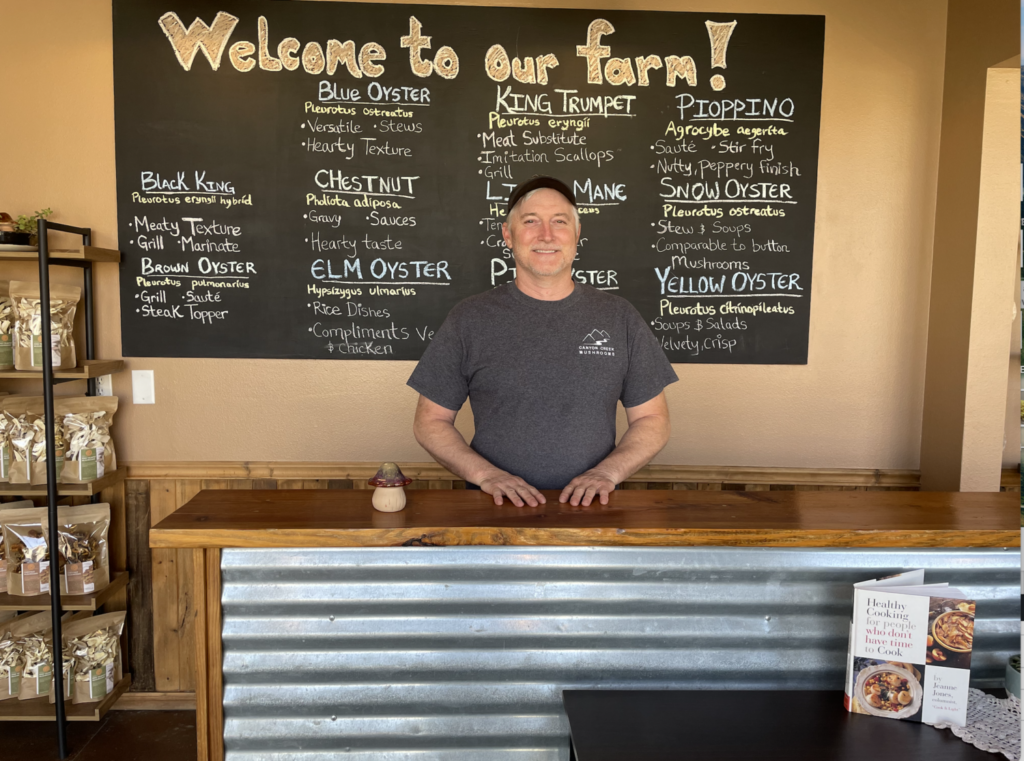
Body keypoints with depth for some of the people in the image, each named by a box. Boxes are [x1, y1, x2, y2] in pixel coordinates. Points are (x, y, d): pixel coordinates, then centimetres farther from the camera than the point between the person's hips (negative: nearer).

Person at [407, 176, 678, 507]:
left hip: (590, 505, 1)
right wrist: (485, 474, -7)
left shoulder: (619, 317, 9)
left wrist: (608, 471, -6)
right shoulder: (469, 319, 5)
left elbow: (653, 420, 11)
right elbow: (430, 421, 7)